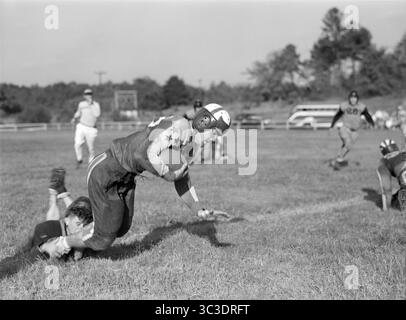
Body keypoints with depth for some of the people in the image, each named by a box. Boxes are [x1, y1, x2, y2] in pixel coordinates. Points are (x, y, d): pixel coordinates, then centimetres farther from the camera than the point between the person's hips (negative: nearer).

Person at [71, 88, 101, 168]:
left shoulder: (96, 105, -4)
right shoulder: (81, 104, 7)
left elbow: (97, 115, -21)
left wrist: (91, 105, -19)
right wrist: (75, 118, 8)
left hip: (91, 129, -2)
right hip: (81, 126, 2)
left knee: (91, 148, 2)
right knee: (78, 144, -16)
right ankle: (79, 159, 8)